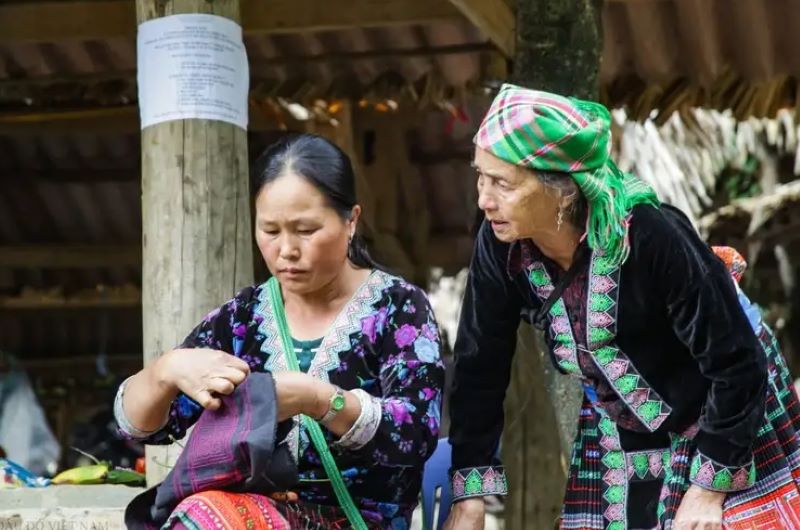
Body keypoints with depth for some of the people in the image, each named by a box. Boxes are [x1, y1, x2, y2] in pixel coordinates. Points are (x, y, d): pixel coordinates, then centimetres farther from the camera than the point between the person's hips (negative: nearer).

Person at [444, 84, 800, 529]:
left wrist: (709, 488, -19)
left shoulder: (653, 237, -31)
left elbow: (738, 363, -23)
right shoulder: (502, 247, -18)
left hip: (732, 431, -5)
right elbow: (481, 365, -7)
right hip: (618, 447, 5)